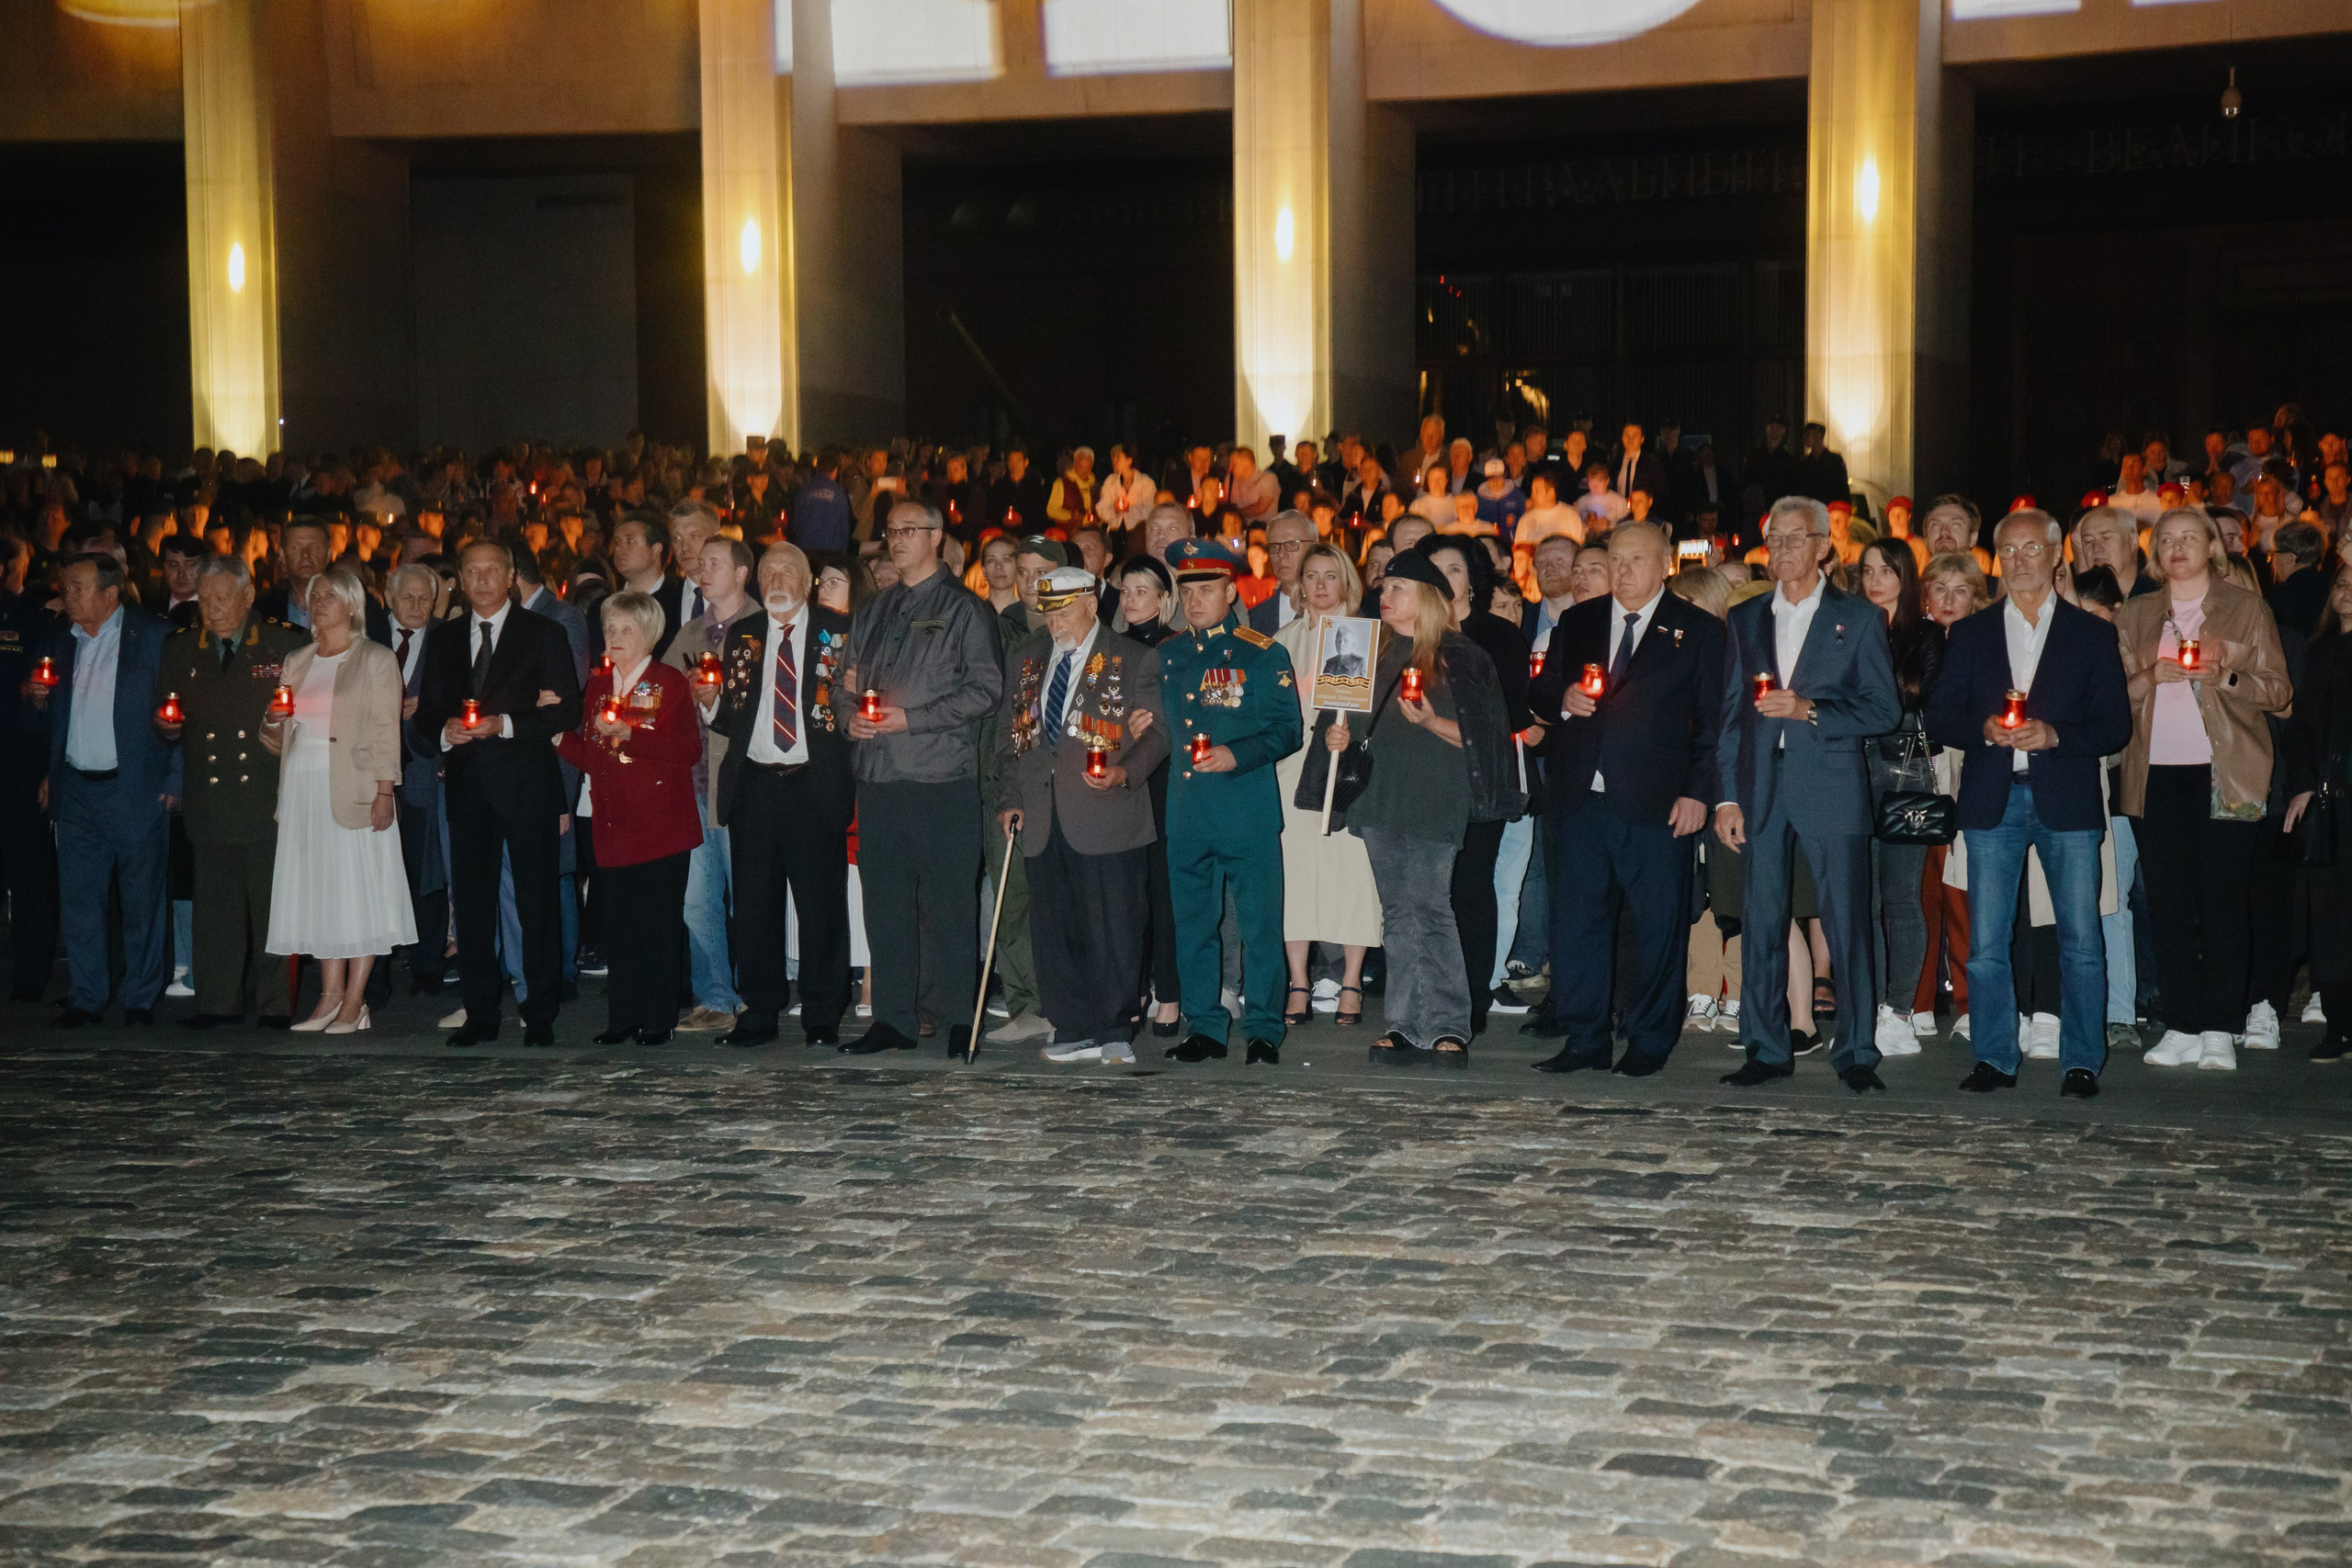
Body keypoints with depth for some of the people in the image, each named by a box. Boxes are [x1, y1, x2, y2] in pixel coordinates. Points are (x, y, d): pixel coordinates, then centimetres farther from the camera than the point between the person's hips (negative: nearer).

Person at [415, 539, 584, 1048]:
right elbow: (425, 712, 17)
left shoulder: (544, 634, 4)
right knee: (471, 900, 4)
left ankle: (541, 1014, 2)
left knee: (538, 899, -3)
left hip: (527, 781, -4)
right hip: (466, 782, 4)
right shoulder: (443, 639, 16)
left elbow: (567, 711, -4)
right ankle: (480, 1013, 10)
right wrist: (445, 732, -6)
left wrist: (504, 725, -15)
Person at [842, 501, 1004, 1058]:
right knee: (885, 901, 7)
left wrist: (910, 718, -13)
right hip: (878, 772, 5)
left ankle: (960, 1017, 5)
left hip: (941, 776, -5)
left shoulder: (964, 609, 1)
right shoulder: (872, 612, 19)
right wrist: (851, 715, 1)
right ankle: (893, 1018, 14)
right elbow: (849, 678, 24)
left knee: (947, 901, -4)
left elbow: (985, 688, -7)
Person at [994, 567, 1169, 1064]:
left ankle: (1115, 1032, 7)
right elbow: (1009, 732, 20)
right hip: (1043, 820, 5)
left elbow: (1156, 729, 1)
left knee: (1112, 928, -3)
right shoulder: (1025, 660, 17)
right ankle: (1075, 1031, 13)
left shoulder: (1133, 660, 3)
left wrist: (1125, 771, -17)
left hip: (1106, 814, -4)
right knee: (1053, 930, 5)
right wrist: (1009, 797, 9)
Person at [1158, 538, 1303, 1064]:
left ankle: (1263, 1031, 7)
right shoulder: (1169, 655, 15)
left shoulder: (1263, 655, -1)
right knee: (1192, 924, 8)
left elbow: (1287, 731, -4)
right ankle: (1204, 1027, 17)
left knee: (1259, 924, -2)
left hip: (1248, 815, -5)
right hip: (1187, 816, 5)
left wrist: (1237, 755, -17)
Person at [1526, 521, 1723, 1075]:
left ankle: (1649, 1040, 13)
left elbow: (1712, 719, 1)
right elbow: (1539, 690, 18)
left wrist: (1697, 792, -8)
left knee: (1658, 924, 2)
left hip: (1655, 801, -3)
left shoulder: (1698, 630, 5)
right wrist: (1562, 698, -6)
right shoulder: (1576, 623, 16)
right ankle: (1584, 1039, 12)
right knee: (1576, 918, 4)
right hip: (1579, 797, 3)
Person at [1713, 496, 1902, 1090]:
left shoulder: (1858, 618, 5)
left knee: (1847, 924, -4)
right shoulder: (1745, 619, 15)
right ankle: (1767, 1050, 11)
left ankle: (1855, 1055, 3)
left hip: (1831, 785, -3)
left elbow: (1884, 708, 0)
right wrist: (1726, 797, 6)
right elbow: (1731, 714, 14)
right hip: (1761, 789, 3)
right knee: (1761, 923, 3)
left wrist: (1810, 711, -13)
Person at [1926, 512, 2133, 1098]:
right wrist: (1985, 730, -11)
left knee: (2080, 939, -2)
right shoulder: (1971, 634, 14)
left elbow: (2115, 725, 3)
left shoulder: (2090, 633, 9)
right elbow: (1939, 719, 9)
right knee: (1986, 942, 0)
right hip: (1992, 801, 2)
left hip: (2066, 801, -1)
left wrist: (2054, 735, -14)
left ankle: (2081, 1061, 6)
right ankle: (1994, 1059, 9)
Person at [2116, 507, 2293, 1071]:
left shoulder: (2247, 609, 8)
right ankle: (2180, 1028, 5)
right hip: (2157, 773, 2)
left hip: (2224, 772, -2)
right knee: (2169, 903, 0)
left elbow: (2279, 691, 4)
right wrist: (2151, 677, -8)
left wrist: (2224, 675, -13)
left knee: (2223, 901, -4)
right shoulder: (2135, 617, 16)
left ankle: (2218, 1030, 0)